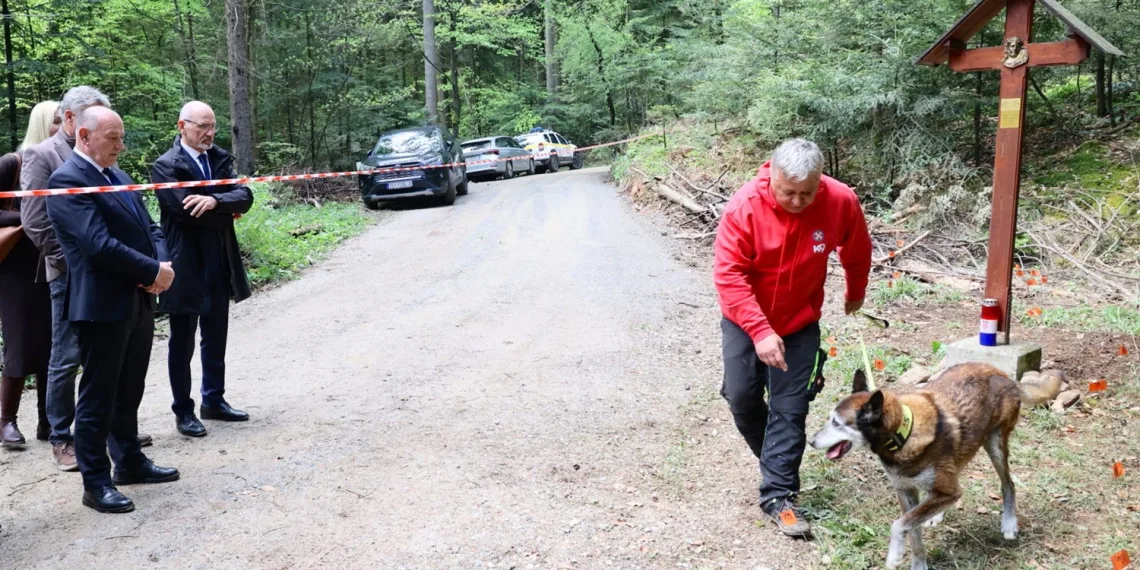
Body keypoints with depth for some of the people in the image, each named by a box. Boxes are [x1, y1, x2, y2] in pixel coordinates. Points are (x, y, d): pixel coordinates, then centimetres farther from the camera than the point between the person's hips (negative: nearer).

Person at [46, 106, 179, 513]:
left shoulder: (117, 175, 14)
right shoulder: (67, 181, -14)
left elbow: (148, 226, 14)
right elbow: (99, 243, -23)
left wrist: (163, 264, -6)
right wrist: (154, 271, -17)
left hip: (139, 300, 8)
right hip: (102, 305, -8)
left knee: (129, 392, 19)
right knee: (98, 398, 2)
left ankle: (129, 462, 32)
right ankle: (96, 483, 11)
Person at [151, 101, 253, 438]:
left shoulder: (221, 158, 8)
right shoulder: (165, 166, -11)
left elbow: (244, 197, -4)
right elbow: (187, 211, -21)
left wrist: (215, 201, -22)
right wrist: (227, 211, -9)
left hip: (219, 264, 6)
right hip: (186, 266, -6)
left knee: (216, 338, 16)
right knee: (182, 343, 6)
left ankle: (214, 400, 30)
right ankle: (183, 411, 17)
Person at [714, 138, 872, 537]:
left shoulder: (841, 202, -19)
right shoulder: (745, 206, -26)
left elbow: (857, 252, 2)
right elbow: (728, 275, -27)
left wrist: (856, 294, 18)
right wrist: (760, 331, -34)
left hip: (800, 323, 1)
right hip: (745, 321, 0)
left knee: (790, 409, -1)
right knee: (742, 396, 5)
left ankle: (778, 495, 7)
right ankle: (774, 459, 32)